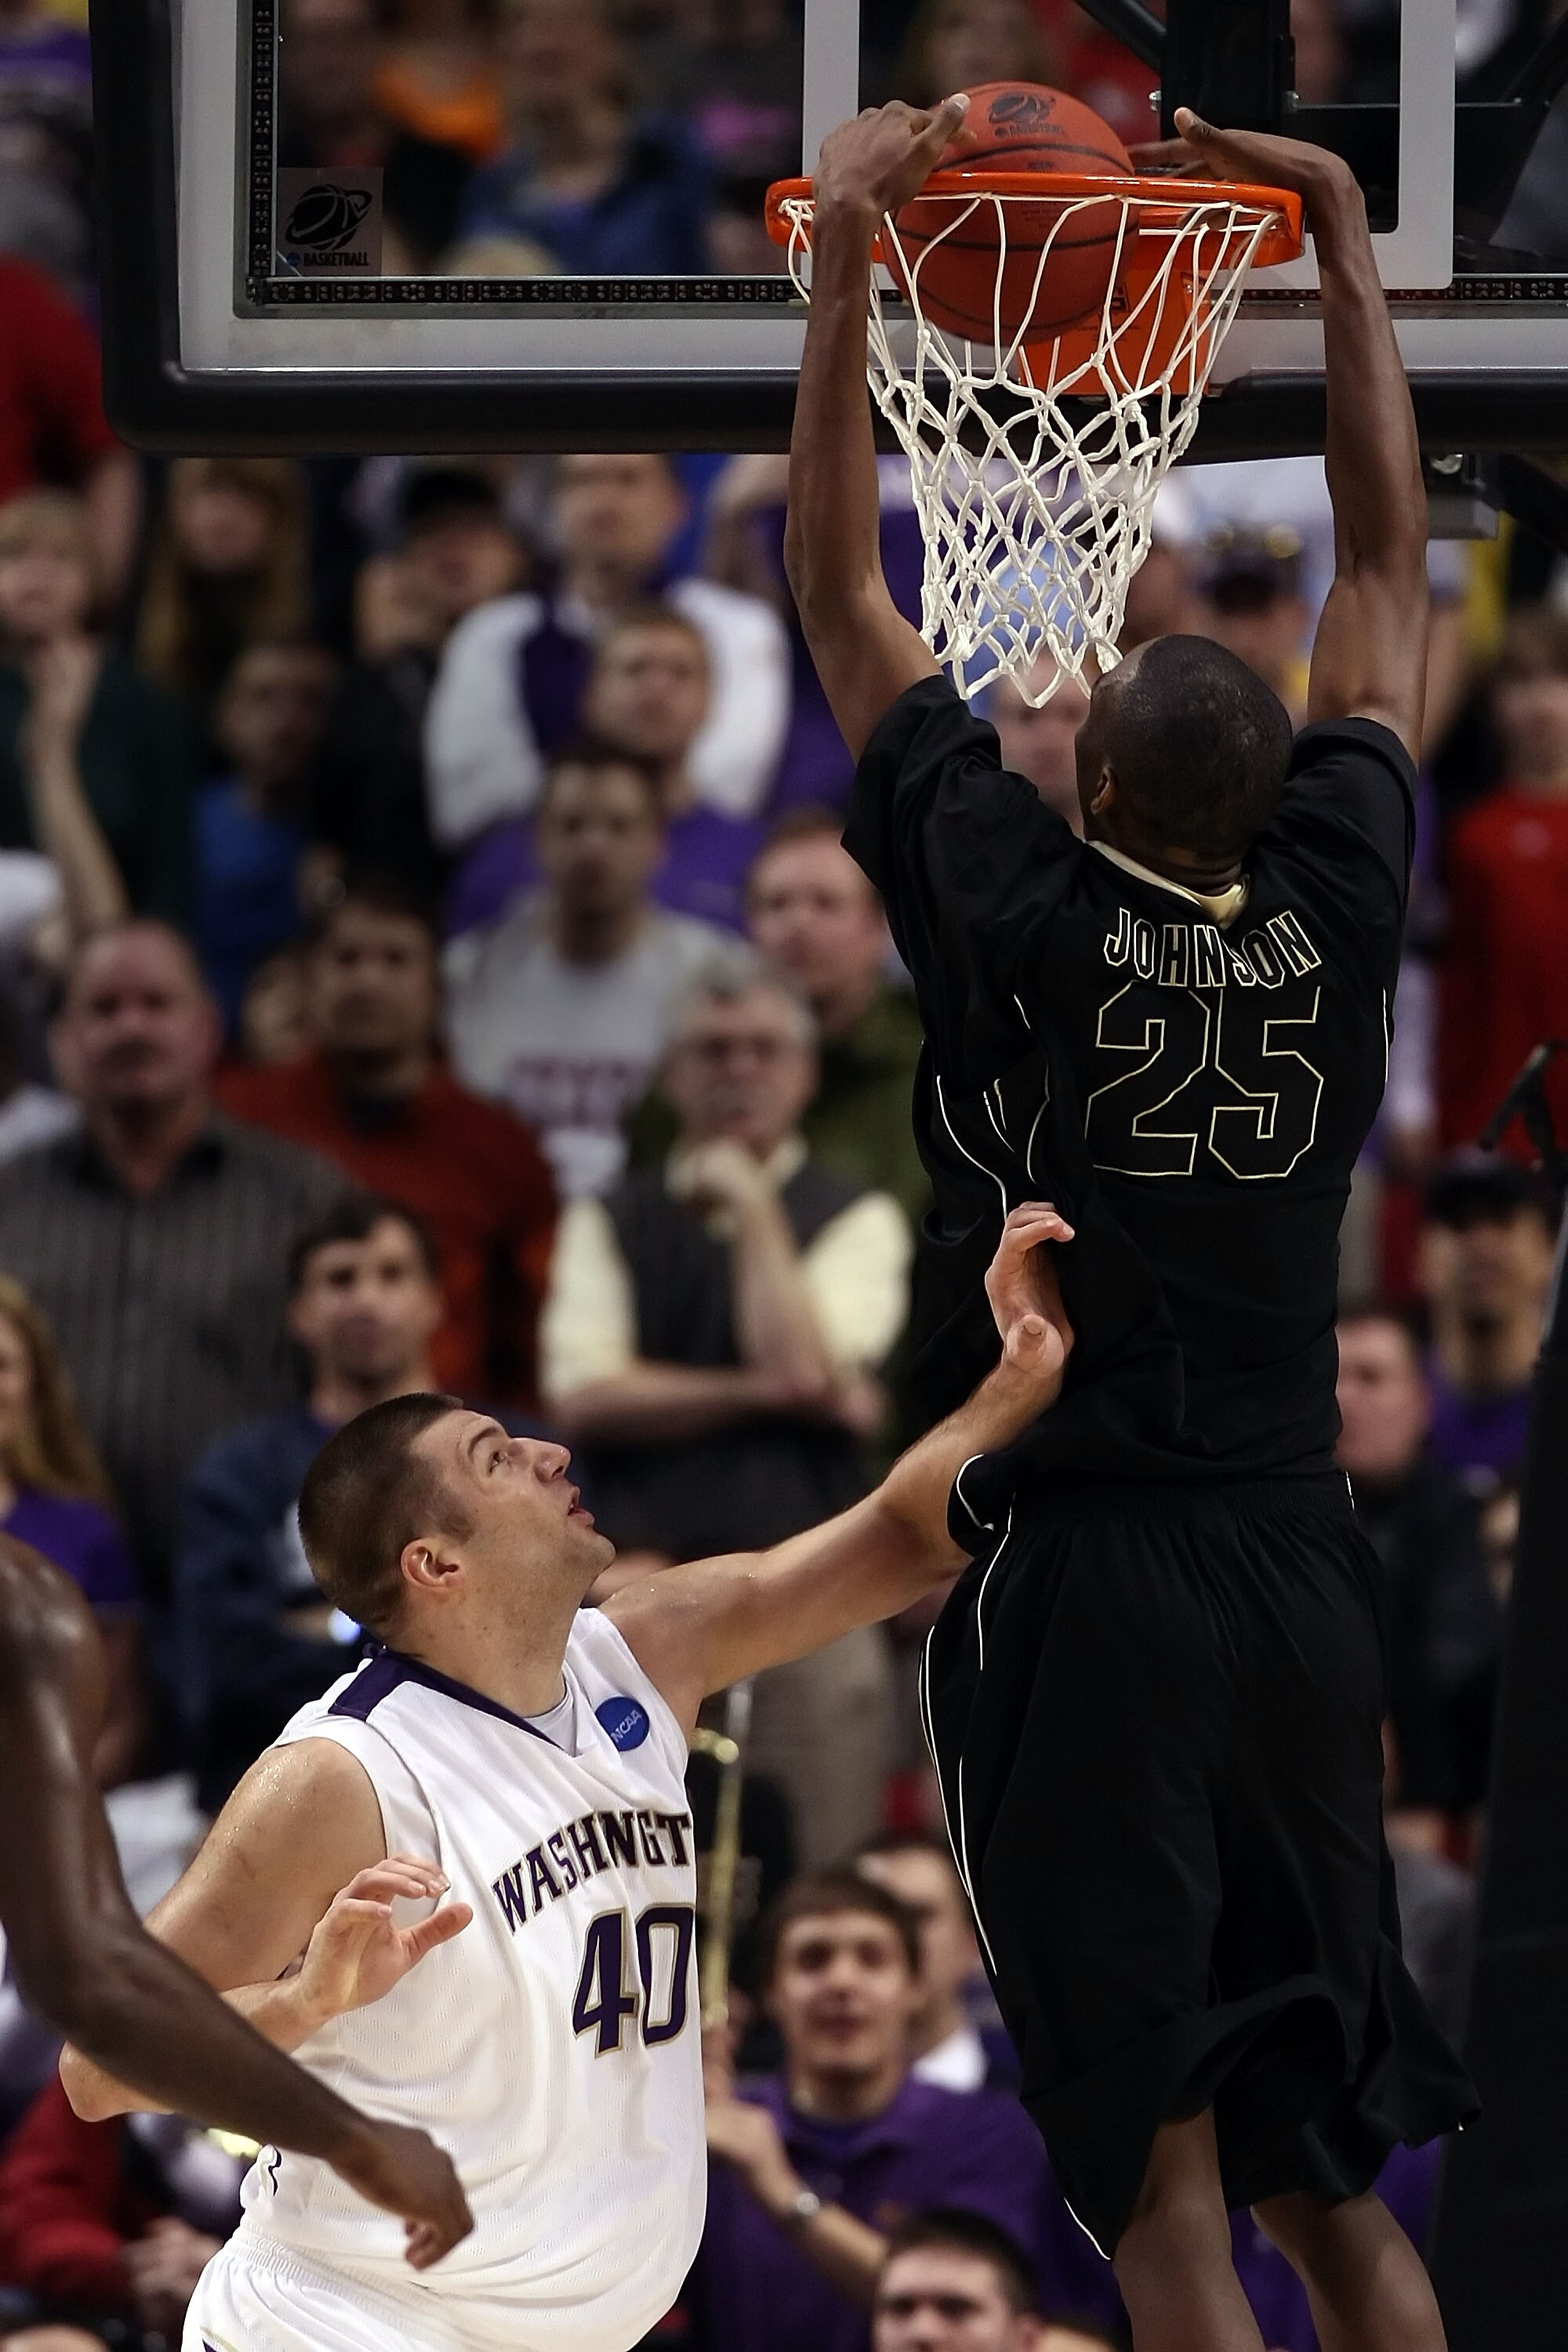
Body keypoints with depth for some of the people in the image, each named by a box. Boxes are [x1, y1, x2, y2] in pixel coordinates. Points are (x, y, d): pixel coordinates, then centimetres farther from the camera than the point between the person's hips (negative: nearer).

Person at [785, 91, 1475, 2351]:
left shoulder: (1028, 918, -8)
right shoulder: (1336, 913, 0)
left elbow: (841, 593, 0)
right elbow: (1389, 565, 13)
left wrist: (851, 237, 6)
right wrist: (1343, 233, 20)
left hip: (1073, 1577, -4)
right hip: (1299, 1578, 4)